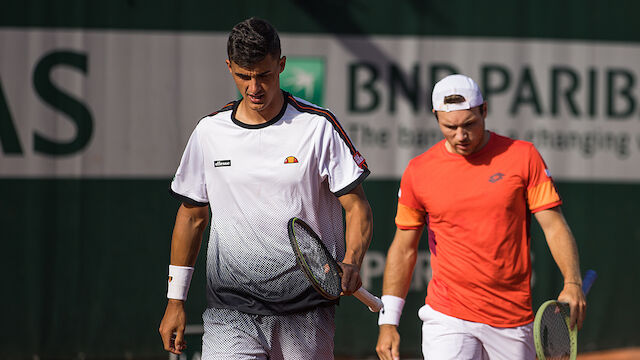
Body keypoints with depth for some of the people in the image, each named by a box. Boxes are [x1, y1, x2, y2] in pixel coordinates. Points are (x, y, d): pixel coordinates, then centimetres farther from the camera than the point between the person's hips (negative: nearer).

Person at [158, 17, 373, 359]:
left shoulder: (318, 126, -2)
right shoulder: (209, 132, 6)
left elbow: (357, 207, -2)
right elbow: (192, 215, 16)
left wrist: (351, 264, -21)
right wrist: (175, 300, 14)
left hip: (306, 313, -1)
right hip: (229, 311, 1)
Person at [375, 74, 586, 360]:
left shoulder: (523, 156, 0)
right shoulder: (418, 171, 2)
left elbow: (554, 225, -2)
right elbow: (404, 248, 9)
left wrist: (573, 283, -18)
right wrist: (388, 321, 4)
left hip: (514, 321, 1)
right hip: (447, 320, -1)